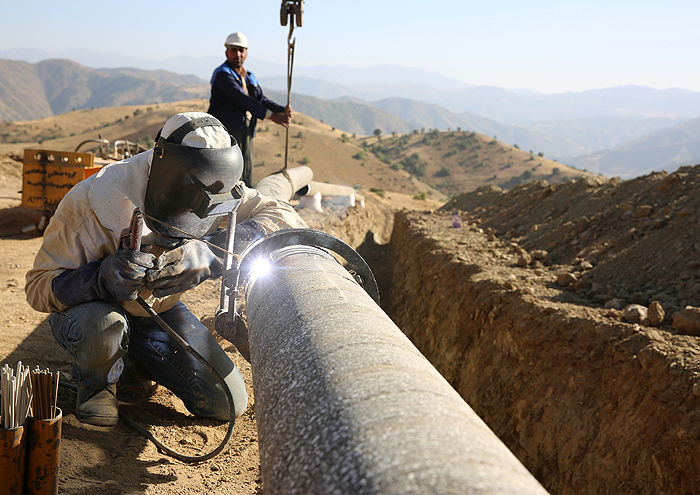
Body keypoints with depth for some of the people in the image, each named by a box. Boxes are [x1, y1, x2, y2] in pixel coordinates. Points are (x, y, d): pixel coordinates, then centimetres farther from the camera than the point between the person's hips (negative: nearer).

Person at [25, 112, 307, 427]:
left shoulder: (215, 195, -21)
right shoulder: (92, 202, -32)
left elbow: (286, 218, -28)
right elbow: (39, 286, -27)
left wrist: (212, 252, -45)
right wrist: (105, 276, -50)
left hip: (160, 308, 4)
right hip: (91, 306, -4)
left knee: (229, 403, -3)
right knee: (101, 327, -42)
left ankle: (137, 357, 22)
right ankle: (95, 383, -2)